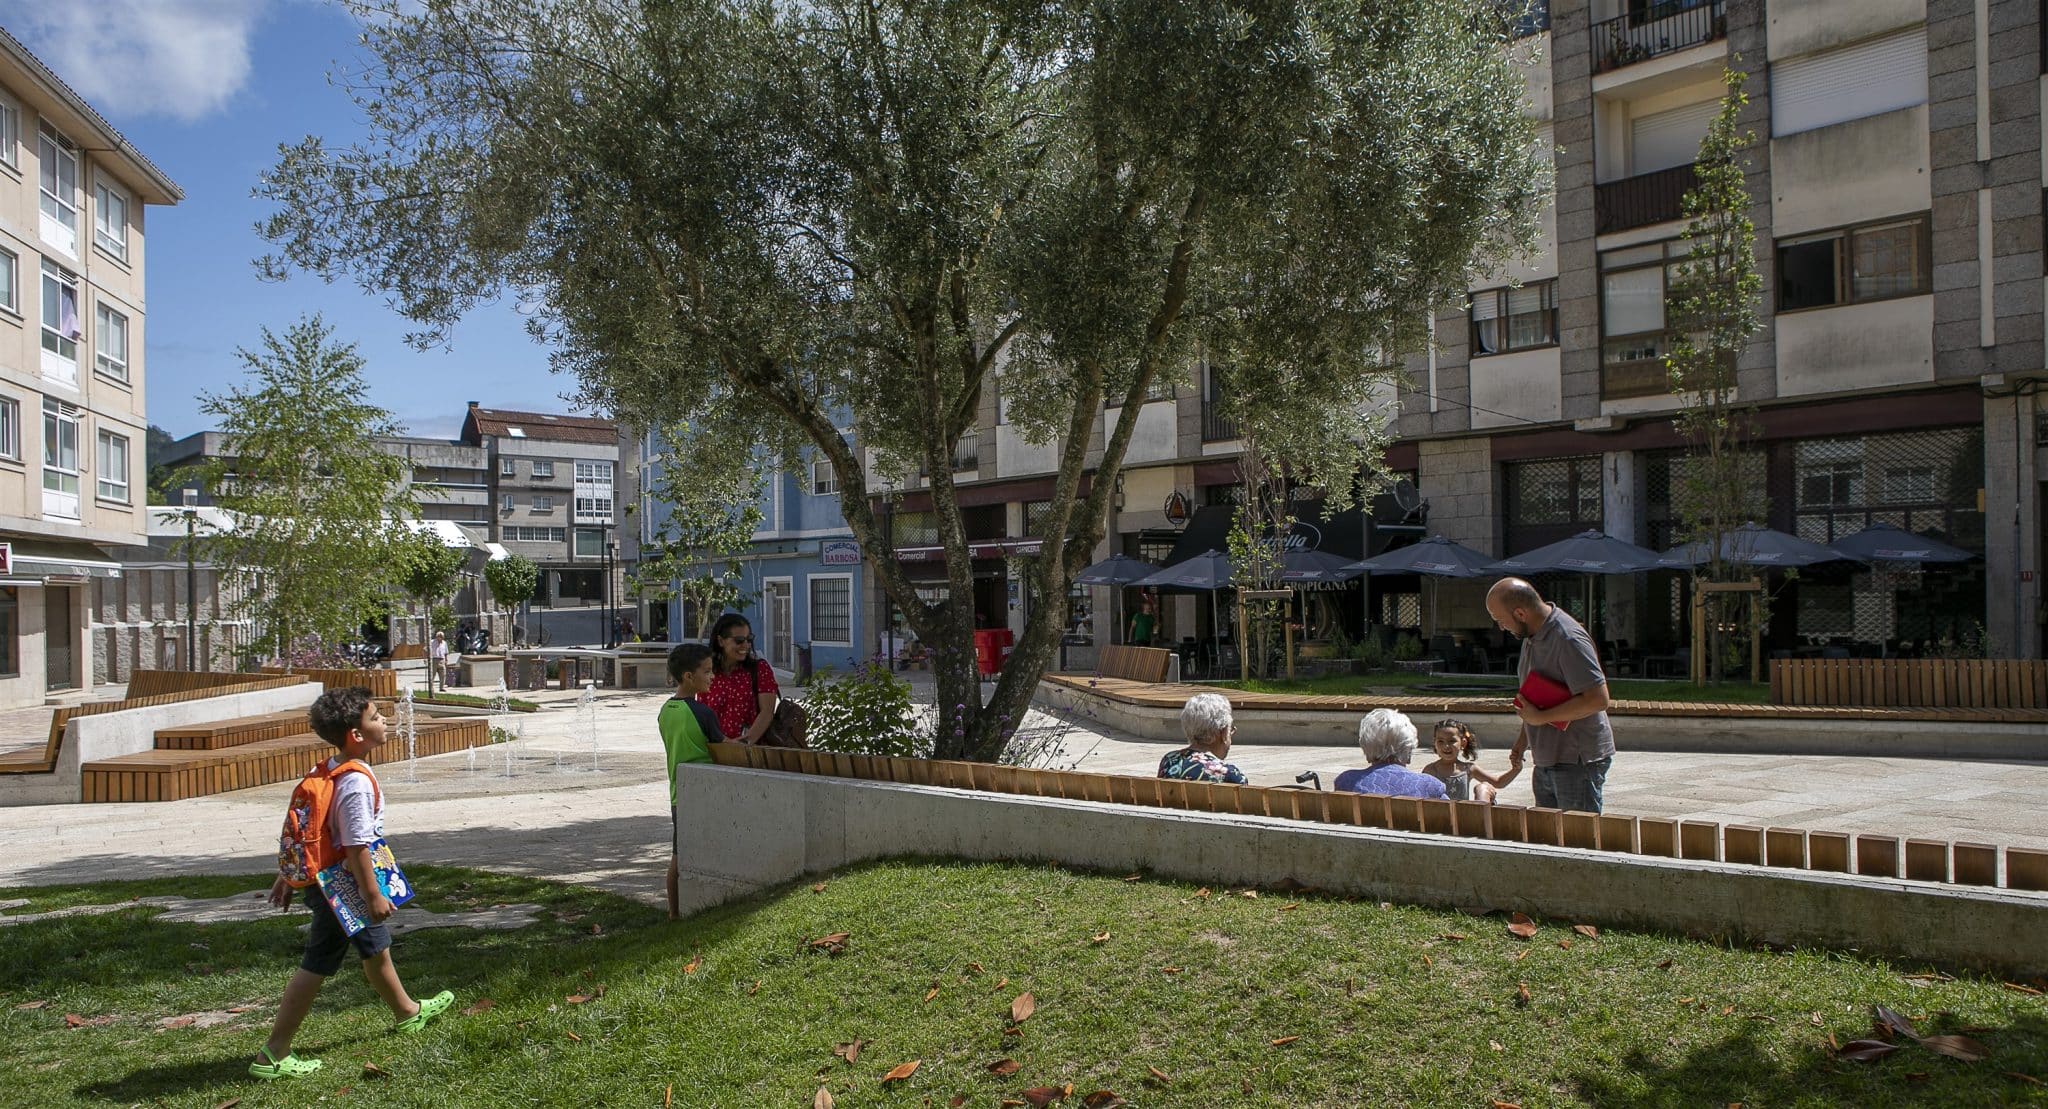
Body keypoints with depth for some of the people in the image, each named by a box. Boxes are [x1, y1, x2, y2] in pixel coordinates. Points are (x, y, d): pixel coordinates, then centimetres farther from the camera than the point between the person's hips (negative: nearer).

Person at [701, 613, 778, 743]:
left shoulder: (760, 669, 5)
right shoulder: (707, 675, 9)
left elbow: (767, 712, -4)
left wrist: (747, 741, -18)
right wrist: (725, 741, -9)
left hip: (753, 748, -2)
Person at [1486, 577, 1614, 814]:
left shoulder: (1568, 639, -20)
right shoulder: (1532, 637, 10)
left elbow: (1598, 699, -26)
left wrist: (1541, 717, -21)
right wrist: (1524, 738, 15)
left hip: (1577, 762, -9)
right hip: (1546, 763, 9)